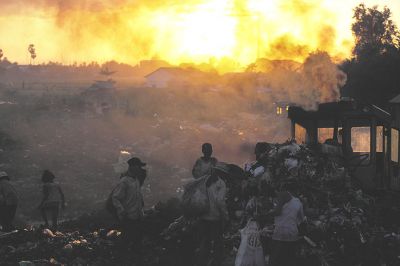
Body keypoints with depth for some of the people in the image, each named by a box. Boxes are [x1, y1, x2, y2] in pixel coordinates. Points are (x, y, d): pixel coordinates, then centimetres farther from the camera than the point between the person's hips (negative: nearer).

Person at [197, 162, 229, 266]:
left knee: (204, 244, 13)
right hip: (215, 218, -6)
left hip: (202, 218, 6)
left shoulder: (205, 181, 9)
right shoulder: (220, 183, -8)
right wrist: (226, 217, -10)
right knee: (218, 245, 7)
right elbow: (220, 201, -18)